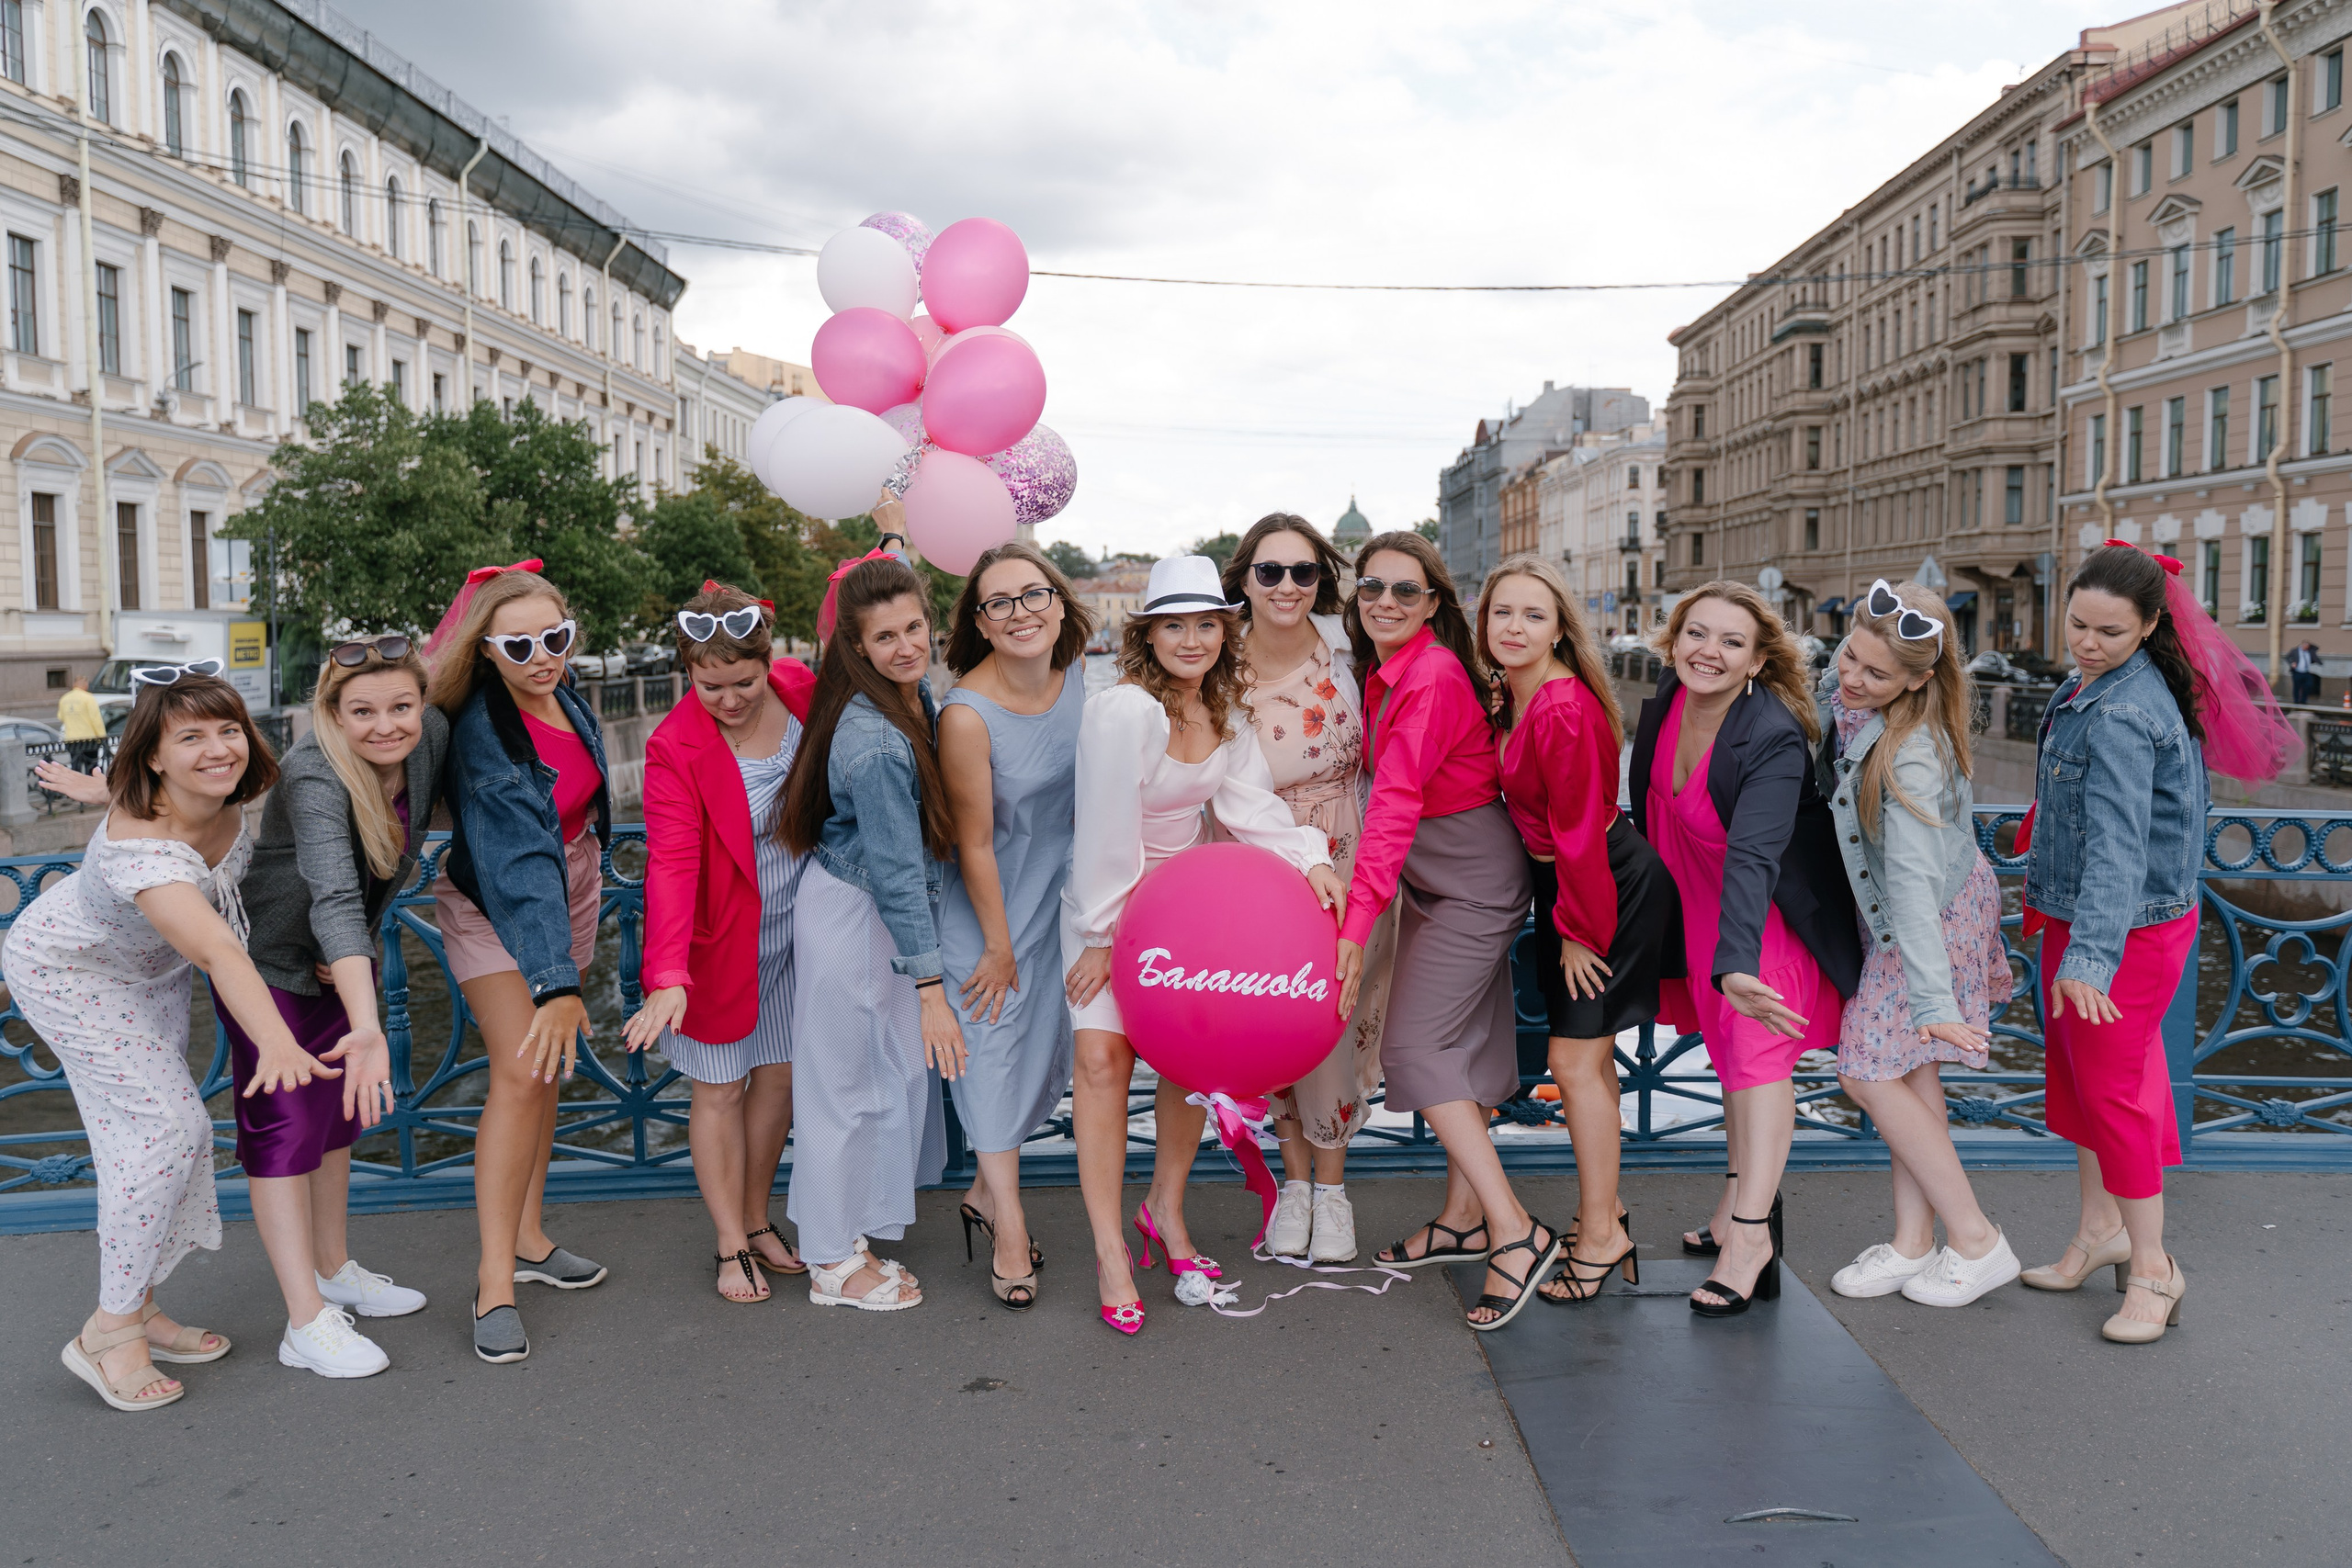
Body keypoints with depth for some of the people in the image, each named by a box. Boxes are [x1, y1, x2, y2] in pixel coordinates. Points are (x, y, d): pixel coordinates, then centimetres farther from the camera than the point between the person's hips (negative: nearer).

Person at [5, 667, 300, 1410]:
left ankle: (137, 1306, 24)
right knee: (167, 1127, -14)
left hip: (153, 968, 7)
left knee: (149, 1129, 10)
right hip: (71, 970, -7)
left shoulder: (233, 801, -20)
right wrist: (277, 1043, -67)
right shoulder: (138, 845, -42)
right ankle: (110, 1331, -1)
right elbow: (218, 952, -56)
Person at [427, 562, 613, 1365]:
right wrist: (555, 981, -40)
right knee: (520, 1072, -15)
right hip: (498, 909, -7)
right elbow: (519, 867, -36)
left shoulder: (566, 696, -9)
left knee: (548, 1066, 10)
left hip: (570, 897, 7)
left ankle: (528, 1238, 22)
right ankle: (495, 1283, -10)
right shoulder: (483, 736, -29)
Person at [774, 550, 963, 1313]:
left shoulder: (914, 695, -3)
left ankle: (844, 1233, 34)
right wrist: (929, 986, -22)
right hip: (852, 916, -9)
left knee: (892, 1071, 17)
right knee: (852, 1082, 4)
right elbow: (897, 872, -26)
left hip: (878, 908, 9)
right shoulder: (874, 745, -29)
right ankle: (834, 1264, 21)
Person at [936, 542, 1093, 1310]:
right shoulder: (967, 714, -27)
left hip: (1058, 885, 6)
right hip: (987, 899, -6)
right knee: (996, 1040, 0)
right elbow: (975, 843, -19)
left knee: (1044, 1035, 13)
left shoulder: (1076, 678, -9)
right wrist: (998, 946, -11)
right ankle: (1009, 1224, 12)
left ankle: (985, 1192, 32)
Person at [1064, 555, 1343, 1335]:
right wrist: (1103, 934, -18)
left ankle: (1165, 1205, 26)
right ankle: (1110, 1251, -7)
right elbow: (1106, 829, -21)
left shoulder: (1224, 715, 0)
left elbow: (1251, 802, -5)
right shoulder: (1122, 711, -23)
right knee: (1104, 1055, -15)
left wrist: (1310, 858, -22)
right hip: (1107, 899, -6)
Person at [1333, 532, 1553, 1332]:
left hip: (1473, 876, -9)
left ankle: (1517, 1231, -9)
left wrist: (1358, 921, -37)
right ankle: (1463, 1217, 27)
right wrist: (1366, 904, 2)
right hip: (1431, 876, 9)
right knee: (1462, 1042, 15)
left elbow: (1396, 801, -31)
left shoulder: (1434, 678, -23)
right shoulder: (1383, 674, 7)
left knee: (1416, 1045, -12)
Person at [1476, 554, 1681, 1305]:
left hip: (1611, 888, -9)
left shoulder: (1563, 711, -26)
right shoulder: (1514, 696, 3)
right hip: (1562, 882, 9)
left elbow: (1579, 832, -21)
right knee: (1591, 1058, 16)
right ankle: (1606, 1215, 28)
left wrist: (1579, 931, -15)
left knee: (1575, 1060, -5)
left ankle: (1600, 1237, 7)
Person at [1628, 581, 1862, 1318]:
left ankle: (1749, 1235, -13)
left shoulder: (1773, 738, -31)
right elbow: (1651, 809, 4)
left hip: (1774, 906, -7)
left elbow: (1753, 857, -42)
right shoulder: (1667, 702, -12)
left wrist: (1736, 964, -52)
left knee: (1756, 1041, -15)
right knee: (1729, 1041, 15)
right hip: (1704, 897, 7)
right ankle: (1746, 1195, 28)